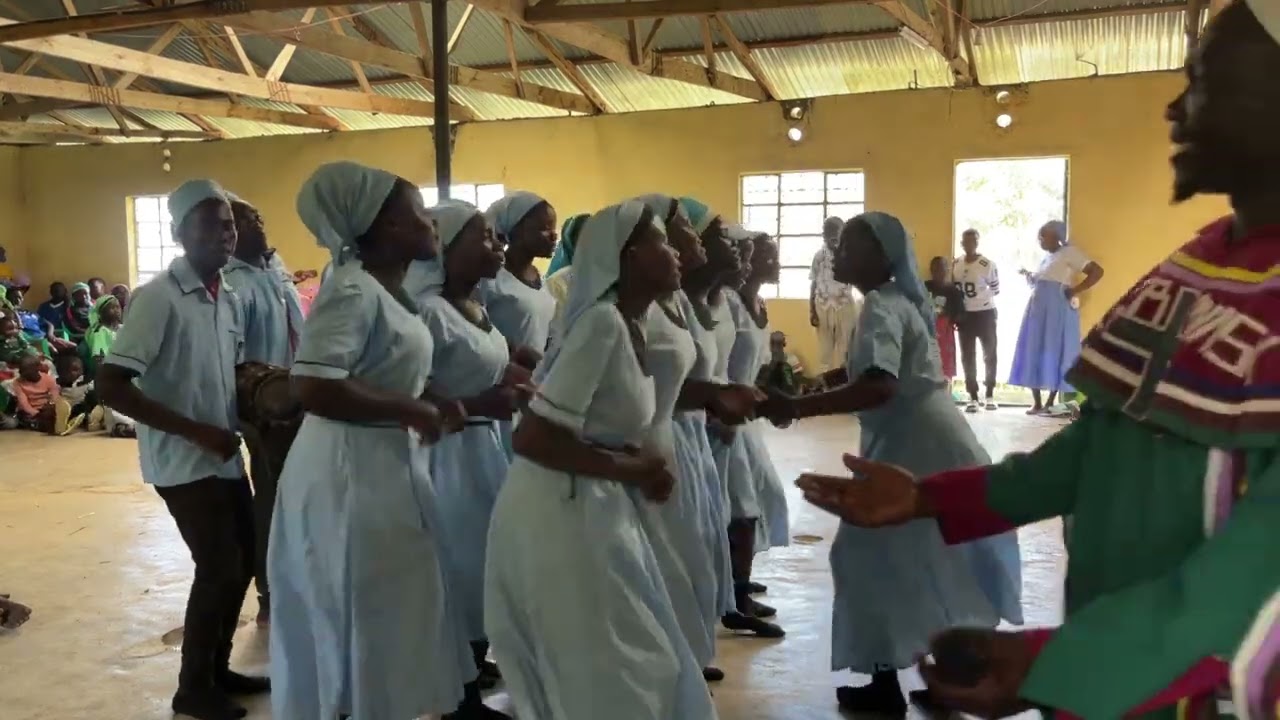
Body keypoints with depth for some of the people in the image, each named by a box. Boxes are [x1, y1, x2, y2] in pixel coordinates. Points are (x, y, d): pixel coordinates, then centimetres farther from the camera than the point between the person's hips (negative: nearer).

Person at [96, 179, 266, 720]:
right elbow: (110, 386, -22)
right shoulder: (158, 298, -17)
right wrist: (199, 433, -23)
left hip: (226, 456, 8)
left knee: (242, 562, 13)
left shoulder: (229, 298, 7)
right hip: (184, 462, -8)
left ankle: (218, 668, 32)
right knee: (220, 570, -3)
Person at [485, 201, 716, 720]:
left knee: (636, 665, 20)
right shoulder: (602, 323, -21)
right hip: (561, 511, -9)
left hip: (595, 507, 9)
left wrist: (639, 464, -3)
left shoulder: (632, 323, 8)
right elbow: (532, 439, -25)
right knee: (610, 677, 6)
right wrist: (631, 471, -16)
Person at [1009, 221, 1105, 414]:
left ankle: (1051, 402, 1)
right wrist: (1029, 276, 11)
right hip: (1038, 311, 8)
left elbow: (1097, 271, -13)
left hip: (1057, 312, -8)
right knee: (1034, 354, 3)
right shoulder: (1046, 258, 19)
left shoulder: (1069, 252, -4)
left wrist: (1075, 291, -14)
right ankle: (1037, 402, 6)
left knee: (1055, 354, -4)